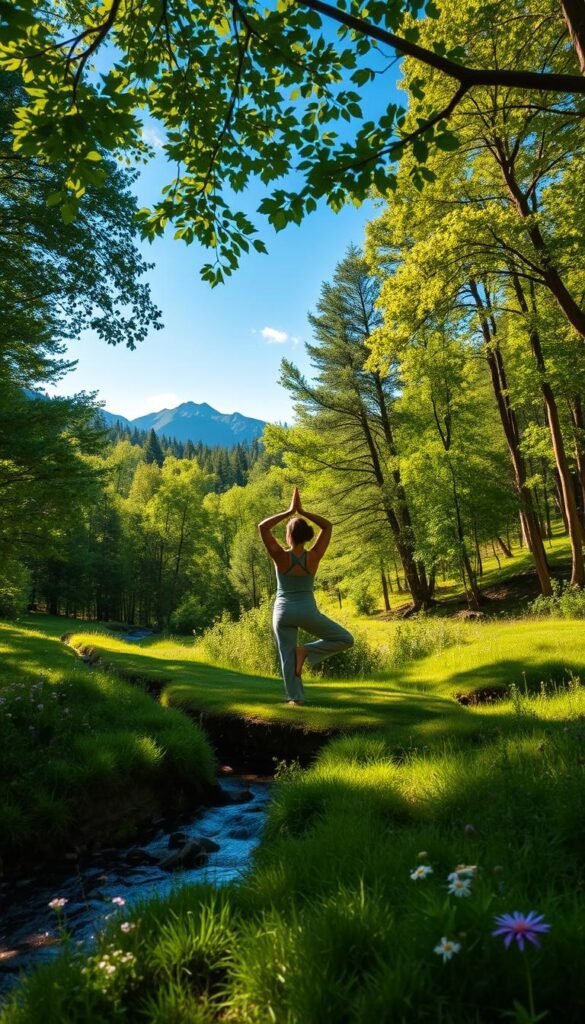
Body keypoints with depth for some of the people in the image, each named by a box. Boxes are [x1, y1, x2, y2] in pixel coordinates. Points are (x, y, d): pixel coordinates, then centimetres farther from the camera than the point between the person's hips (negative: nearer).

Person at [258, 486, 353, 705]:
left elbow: (262, 527, -8)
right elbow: (328, 526, -1)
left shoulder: (281, 557, -12)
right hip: (307, 611, -1)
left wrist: (289, 512, -9)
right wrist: (302, 511, -5)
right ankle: (307, 651, -5)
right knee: (345, 639, 10)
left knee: (287, 655, 11)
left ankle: (296, 697, 9)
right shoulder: (313, 557, -10)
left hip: (283, 612, 1)